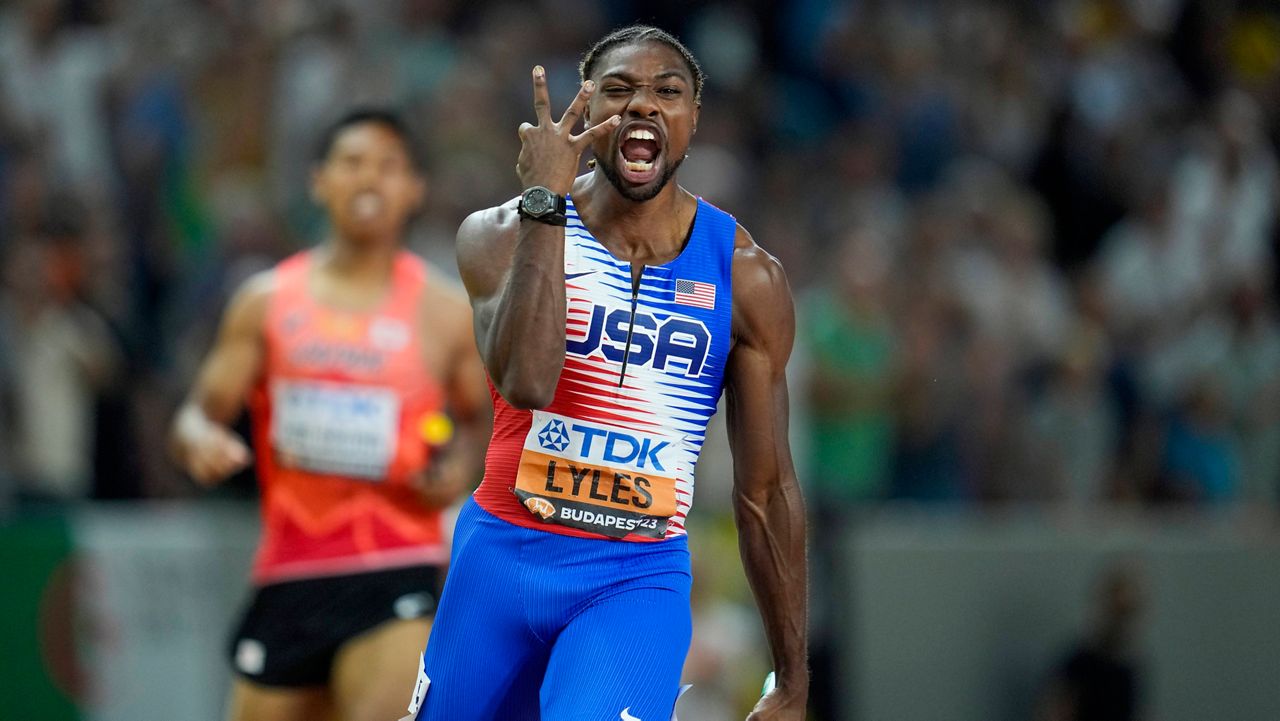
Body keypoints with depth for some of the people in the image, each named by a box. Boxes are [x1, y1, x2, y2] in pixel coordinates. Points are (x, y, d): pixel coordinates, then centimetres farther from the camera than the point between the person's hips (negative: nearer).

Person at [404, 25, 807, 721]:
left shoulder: (746, 276, -2)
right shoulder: (501, 236, -5)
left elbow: (766, 489, 3)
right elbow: (525, 381, -25)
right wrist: (544, 201, -26)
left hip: (640, 580, -1)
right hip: (501, 558, 1)